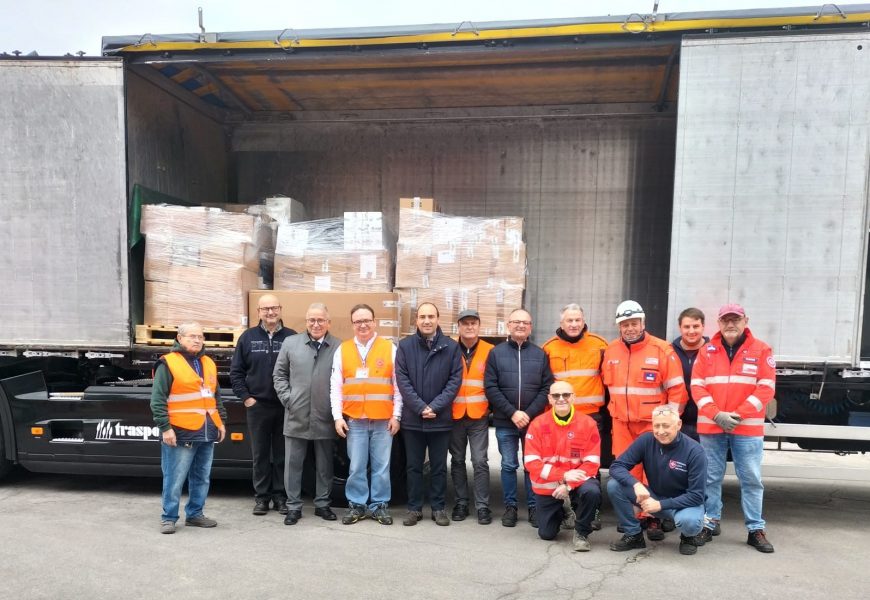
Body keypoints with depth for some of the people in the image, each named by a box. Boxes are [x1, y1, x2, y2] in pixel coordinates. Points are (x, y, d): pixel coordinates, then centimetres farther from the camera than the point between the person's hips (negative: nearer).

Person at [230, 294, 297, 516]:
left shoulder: (292, 337, 0)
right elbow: (236, 372, 6)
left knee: (282, 454, 8)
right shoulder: (248, 337, 4)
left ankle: (281, 496, 20)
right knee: (260, 455, 10)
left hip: (285, 406, -1)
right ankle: (261, 496, 21)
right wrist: (245, 397, -2)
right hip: (257, 406, 1)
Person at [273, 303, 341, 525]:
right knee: (293, 463, 8)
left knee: (325, 464, 12)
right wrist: (287, 398, -1)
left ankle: (323, 504, 27)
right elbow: (279, 374, 9)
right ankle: (293, 506, 21)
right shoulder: (290, 343, 4)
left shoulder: (339, 347, -3)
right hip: (296, 416, 1)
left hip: (325, 417, -1)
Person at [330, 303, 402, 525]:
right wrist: (338, 417, -2)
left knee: (381, 466, 6)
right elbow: (335, 387, 5)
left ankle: (379, 505, 19)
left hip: (383, 420, -1)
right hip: (354, 420, 1)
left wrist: (396, 415, -3)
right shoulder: (342, 350, 6)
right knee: (356, 466, 6)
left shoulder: (390, 348, 2)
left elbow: (398, 386, 2)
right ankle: (356, 505, 20)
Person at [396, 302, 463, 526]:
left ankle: (438, 508, 23)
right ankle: (414, 508, 23)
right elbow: (402, 380, -5)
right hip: (412, 418, 1)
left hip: (441, 419, 0)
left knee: (439, 466, 11)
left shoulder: (451, 347, -1)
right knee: (414, 466, 11)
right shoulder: (405, 346, 0)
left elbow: (455, 380, -4)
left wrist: (435, 406, -13)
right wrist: (420, 407, -14)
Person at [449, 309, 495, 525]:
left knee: (480, 461, -1)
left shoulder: (490, 351, -1)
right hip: (454, 415, 2)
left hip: (479, 416, -1)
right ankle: (461, 502, 23)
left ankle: (482, 505, 10)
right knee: (457, 460, 11)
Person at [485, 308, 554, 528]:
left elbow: (547, 388, 0)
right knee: (508, 466, 8)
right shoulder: (496, 353, 2)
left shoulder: (540, 354, 5)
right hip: (505, 422, 0)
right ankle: (510, 506, 22)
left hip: (533, 421, 1)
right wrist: (512, 413, -12)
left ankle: (533, 506, 22)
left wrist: (529, 414, -11)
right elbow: (490, 387, -4)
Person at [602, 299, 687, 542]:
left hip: (652, 423, -4)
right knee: (626, 472, 8)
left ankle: (653, 517, 11)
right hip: (621, 424, 4)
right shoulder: (610, 351, 7)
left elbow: (677, 389, -5)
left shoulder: (662, 350, -7)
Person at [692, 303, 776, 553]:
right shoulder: (707, 351, 6)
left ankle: (756, 529, 17)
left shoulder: (761, 350, 2)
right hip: (711, 426, 2)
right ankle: (710, 523, 20)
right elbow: (697, 386, 1)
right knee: (711, 478, 9)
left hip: (748, 427, -1)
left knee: (751, 479, 5)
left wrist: (739, 414, -12)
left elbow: (766, 388, -4)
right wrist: (716, 414, -12)